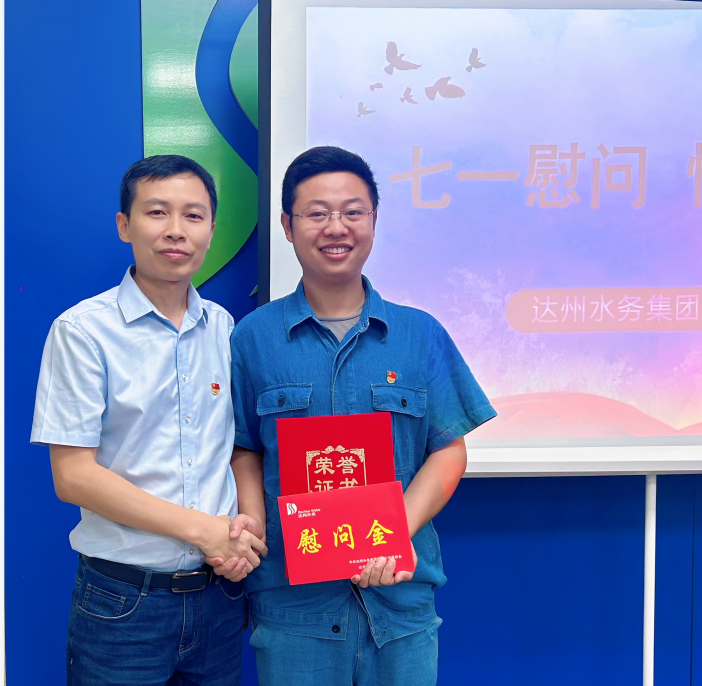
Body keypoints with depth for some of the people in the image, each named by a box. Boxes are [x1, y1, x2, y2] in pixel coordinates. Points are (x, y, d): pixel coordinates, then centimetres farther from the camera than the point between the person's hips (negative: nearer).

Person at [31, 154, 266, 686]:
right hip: (122, 601, -4)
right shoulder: (83, 330, -9)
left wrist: (244, 536, -8)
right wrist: (202, 528, -15)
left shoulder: (225, 329, 5)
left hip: (219, 596, 4)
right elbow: (73, 475, -13)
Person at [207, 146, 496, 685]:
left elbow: (449, 450, 1)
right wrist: (249, 526, -14)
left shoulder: (421, 335, 3)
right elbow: (245, 451, 4)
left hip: (401, 595, 1)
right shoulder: (253, 338, 2)